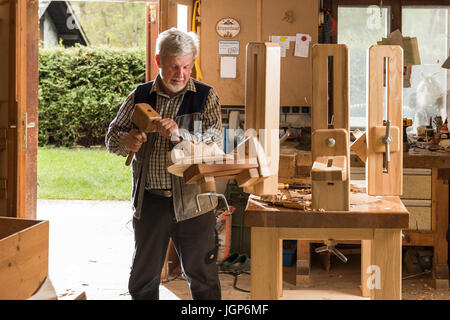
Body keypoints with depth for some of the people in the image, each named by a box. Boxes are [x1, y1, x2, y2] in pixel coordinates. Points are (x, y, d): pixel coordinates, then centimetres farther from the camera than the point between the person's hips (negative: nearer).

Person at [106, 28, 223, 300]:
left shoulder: (205, 96, 2)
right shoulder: (140, 96, 9)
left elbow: (216, 139, -9)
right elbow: (112, 137, 11)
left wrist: (180, 134, -25)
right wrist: (126, 141, -13)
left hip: (192, 201, -2)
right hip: (149, 201, 2)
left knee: (203, 276, 6)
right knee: (143, 277, 13)